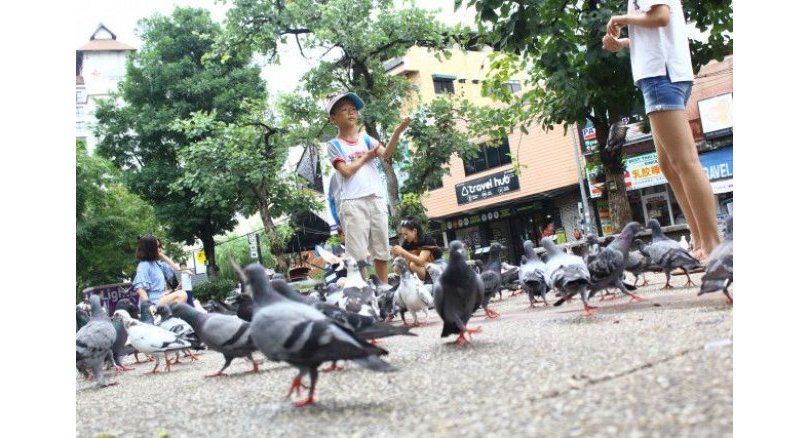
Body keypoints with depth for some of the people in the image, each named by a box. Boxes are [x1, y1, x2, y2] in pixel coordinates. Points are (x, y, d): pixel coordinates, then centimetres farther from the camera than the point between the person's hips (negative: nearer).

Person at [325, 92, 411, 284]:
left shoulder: (365, 138, 15)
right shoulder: (334, 145, 5)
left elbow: (386, 153, -2)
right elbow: (346, 171, -8)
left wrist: (398, 131, -16)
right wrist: (366, 157, 1)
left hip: (376, 199, 4)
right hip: (353, 203, -4)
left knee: (381, 251, 8)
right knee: (357, 254, -5)